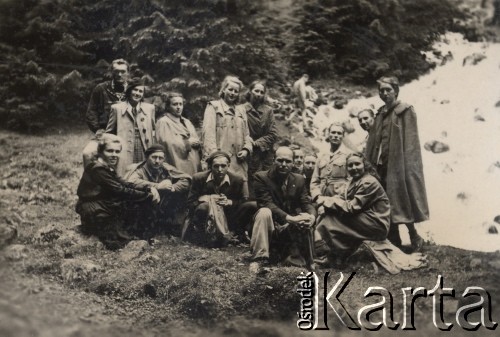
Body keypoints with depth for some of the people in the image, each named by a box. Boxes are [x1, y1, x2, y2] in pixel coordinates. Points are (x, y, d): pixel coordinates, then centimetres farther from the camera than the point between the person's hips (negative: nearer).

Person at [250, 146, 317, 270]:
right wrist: (289, 218, -34)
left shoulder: (299, 180, 5)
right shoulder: (261, 177, -10)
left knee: (306, 220, -25)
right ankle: (259, 258, -31)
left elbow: (307, 203, -2)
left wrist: (312, 216, -28)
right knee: (264, 212, -33)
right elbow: (266, 204, -20)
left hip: (290, 228, 3)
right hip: (270, 226, -3)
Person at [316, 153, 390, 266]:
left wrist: (327, 201, -18)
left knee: (331, 220, -18)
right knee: (327, 212, 0)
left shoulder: (369, 182, -17)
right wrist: (326, 201, -15)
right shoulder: (354, 180, 11)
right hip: (365, 220, 9)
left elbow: (352, 208, -22)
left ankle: (338, 257, -1)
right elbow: (343, 198, 5)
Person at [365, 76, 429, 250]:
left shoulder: (405, 111, -7)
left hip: (398, 163, -7)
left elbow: (410, 141, -13)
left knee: (401, 200, -4)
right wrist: (372, 162, 8)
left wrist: (406, 166, -20)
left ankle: (414, 237, 10)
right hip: (382, 164, 7)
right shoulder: (381, 113, 15)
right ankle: (393, 241, 18)